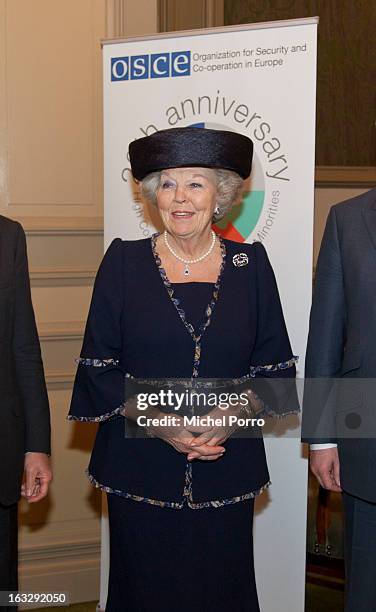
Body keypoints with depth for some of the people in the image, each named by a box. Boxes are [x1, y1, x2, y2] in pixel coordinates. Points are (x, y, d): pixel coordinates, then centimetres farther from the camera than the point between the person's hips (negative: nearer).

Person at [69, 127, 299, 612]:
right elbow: (98, 367, -2)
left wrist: (233, 414, -13)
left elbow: (276, 366, 4)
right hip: (139, 468, -1)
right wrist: (160, 422, -14)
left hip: (226, 467, 1)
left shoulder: (249, 263, 3)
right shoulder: (124, 262, 0)